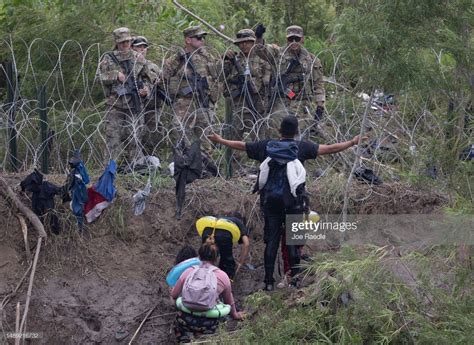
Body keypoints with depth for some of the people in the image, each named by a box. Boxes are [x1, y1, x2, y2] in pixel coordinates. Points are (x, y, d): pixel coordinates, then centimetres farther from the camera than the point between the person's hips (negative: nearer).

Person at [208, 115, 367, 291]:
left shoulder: (267, 146, 5)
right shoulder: (302, 147, -3)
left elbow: (241, 145, 14)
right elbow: (329, 149, -4)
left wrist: (220, 140, 28)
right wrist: (352, 142, 4)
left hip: (269, 199, 2)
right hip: (292, 201, -2)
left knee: (271, 240, 5)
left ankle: (269, 280, 4)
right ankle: (295, 275, -1)